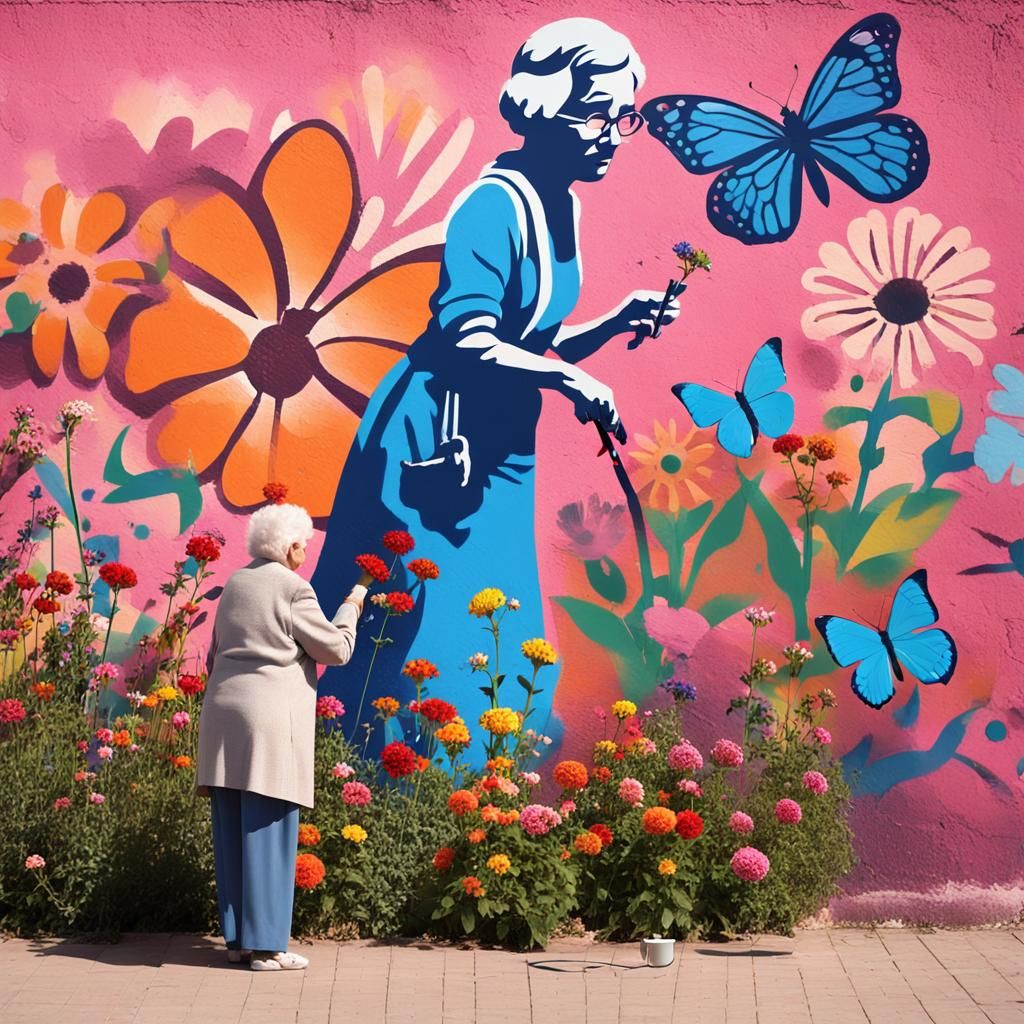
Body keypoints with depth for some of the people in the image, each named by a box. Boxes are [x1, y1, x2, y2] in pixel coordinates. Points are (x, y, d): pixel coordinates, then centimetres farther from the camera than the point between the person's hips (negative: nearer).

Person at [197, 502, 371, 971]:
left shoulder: (234, 585, 15)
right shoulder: (293, 589, -8)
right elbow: (336, 649, -2)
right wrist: (352, 606, 12)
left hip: (223, 709, 7)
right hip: (270, 716, -7)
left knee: (233, 833, 10)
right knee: (267, 833, -3)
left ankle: (237, 937, 15)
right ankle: (265, 944, -1)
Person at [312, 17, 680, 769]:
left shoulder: (561, 207, 8)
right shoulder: (495, 206, -19)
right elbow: (468, 344, -27)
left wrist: (617, 322, 2)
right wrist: (573, 383, -24)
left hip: (497, 453, 9)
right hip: (434, 448, -9)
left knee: (497, 651, 12)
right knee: (423, 640, -3)